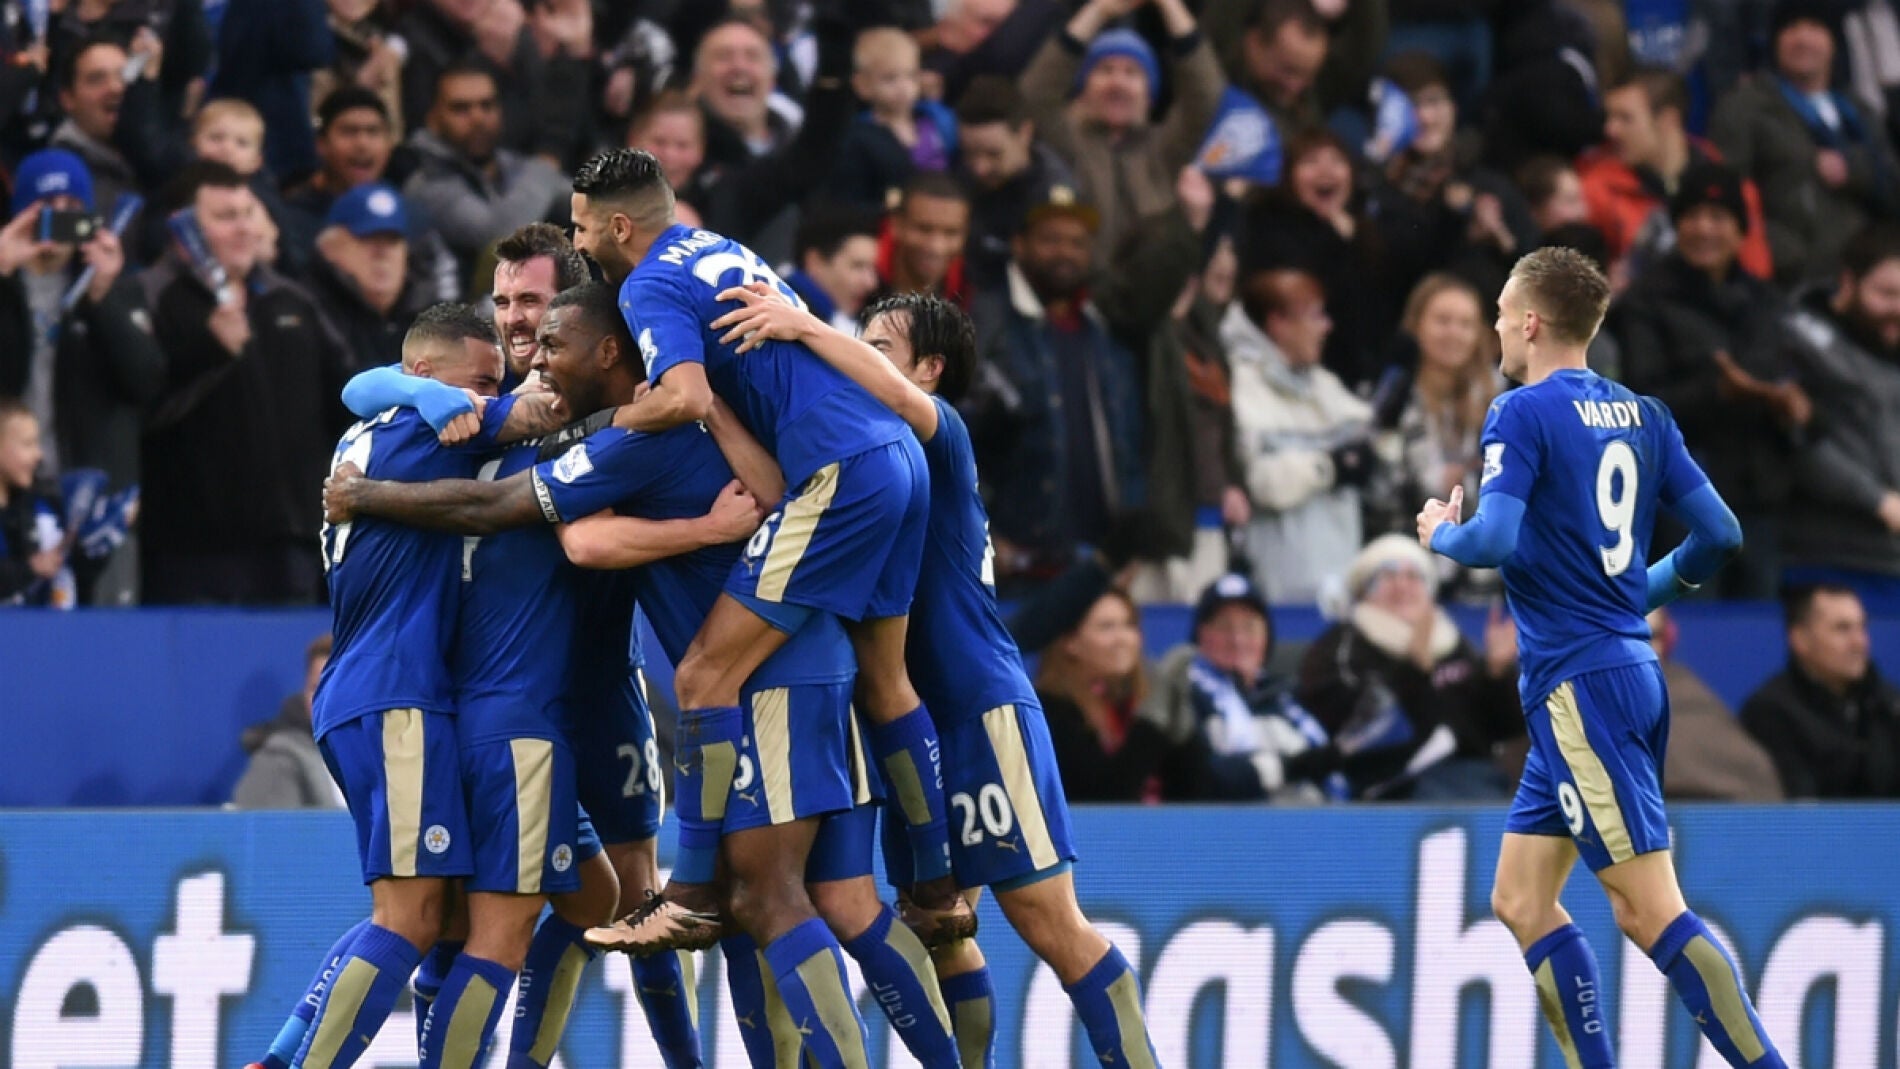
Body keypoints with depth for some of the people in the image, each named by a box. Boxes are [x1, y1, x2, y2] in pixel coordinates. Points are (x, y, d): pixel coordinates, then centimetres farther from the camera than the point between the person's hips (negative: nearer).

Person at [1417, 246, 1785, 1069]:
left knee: (1649, 911, -11)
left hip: (1578, 684, -9)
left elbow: (1495, 540, -21)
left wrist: (1441, 535, 1)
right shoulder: (1642, 415, 11)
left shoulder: (1524, 414, -10)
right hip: (1630, 668, 9)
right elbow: (1719, 535, 11)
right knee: (1521, 901, 13)